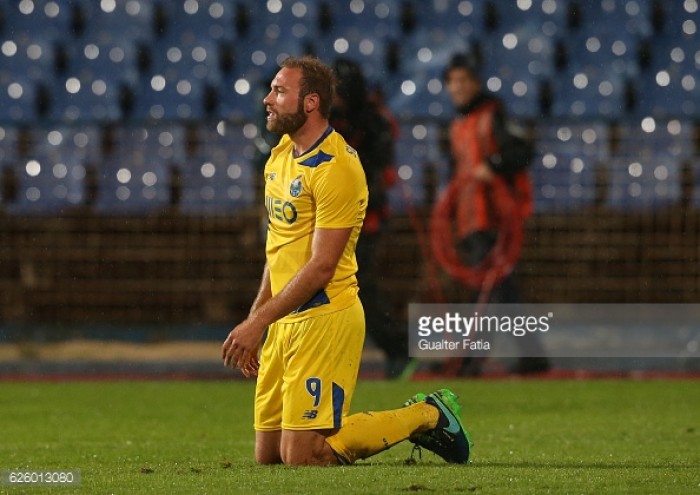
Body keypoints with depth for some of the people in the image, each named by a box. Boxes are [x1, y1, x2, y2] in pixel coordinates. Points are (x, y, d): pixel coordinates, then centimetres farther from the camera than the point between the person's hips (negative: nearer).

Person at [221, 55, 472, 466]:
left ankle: (427, 416, 6)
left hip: (325, 319, -9)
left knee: (301, 457, -13)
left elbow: (321, 266, -19)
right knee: (267, 456, 8)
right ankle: (421, 416, 20)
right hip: (287, 321, 9)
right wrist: (253, 323, 18)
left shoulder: (336, 167, -16)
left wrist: (259, 322, -19)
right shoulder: (280, 158, 14)